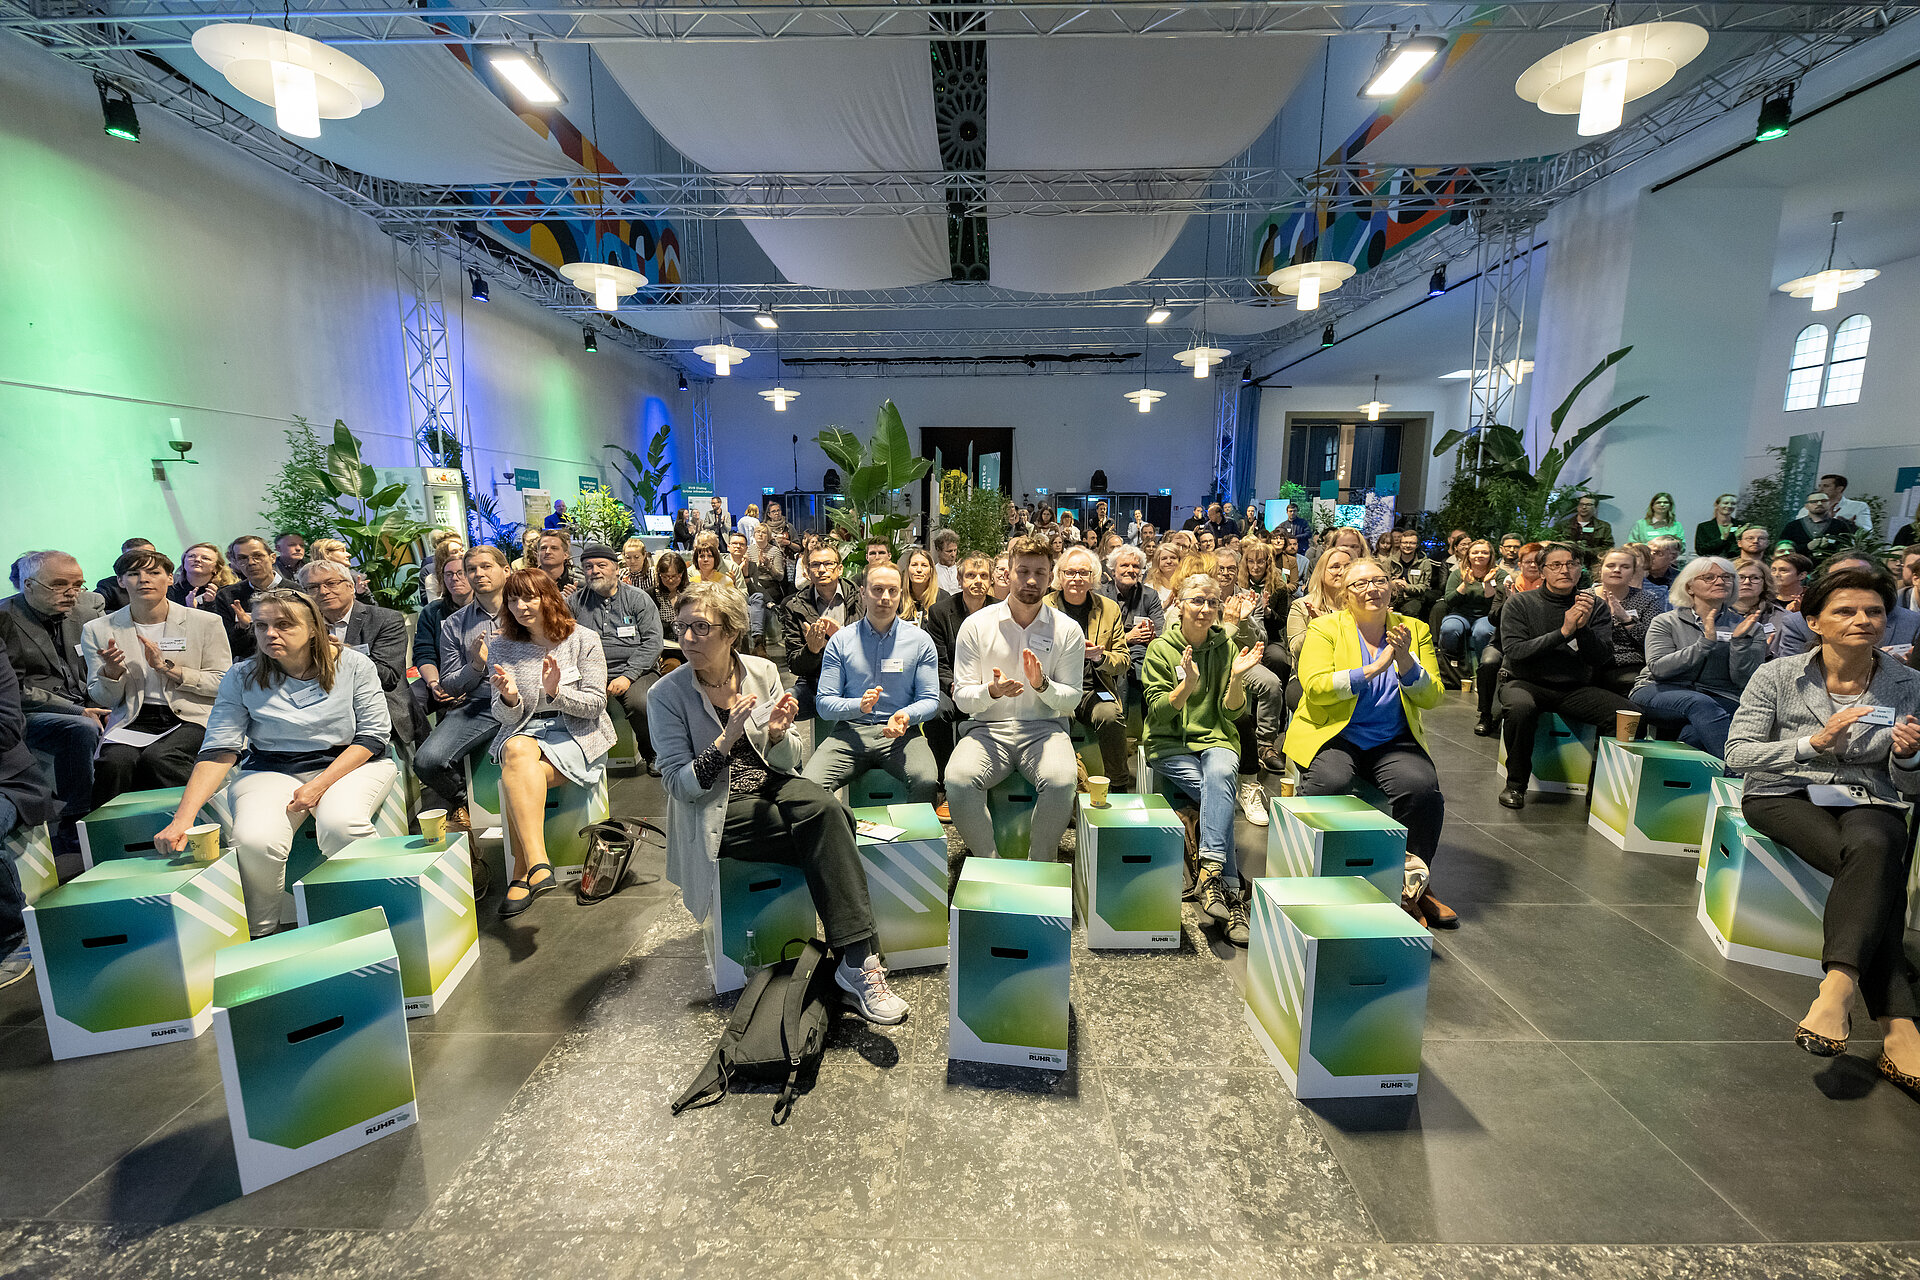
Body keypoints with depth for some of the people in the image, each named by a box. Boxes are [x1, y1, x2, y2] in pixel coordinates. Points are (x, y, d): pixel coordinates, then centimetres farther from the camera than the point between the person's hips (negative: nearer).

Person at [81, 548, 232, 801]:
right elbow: (103, 699, 10)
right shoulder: (98, 630, 10)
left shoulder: (206, 622, 2)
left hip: (191, 718, -2)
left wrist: (166, 666, -12)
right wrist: (111, 671, -11)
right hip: (133, 719, 2)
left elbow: (223, 684, -3)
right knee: (115, 761, -29)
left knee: (157, 757, -31)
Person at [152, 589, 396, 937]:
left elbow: (373, 733, -6)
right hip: (272, 771, 2)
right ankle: (260, 937, 0)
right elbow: (219, 750, -5)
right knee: (255, 841, -29)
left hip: (350, 764, -2)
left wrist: (320, 785, -16)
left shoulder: (354, 664, -4)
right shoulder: (241, 678, 1)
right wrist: (183, 819, -17)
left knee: (340, 824, -34)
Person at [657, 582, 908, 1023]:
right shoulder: (668, 694, -8)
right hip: (716, 811, -3)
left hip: (771, 787, 3)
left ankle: (857, 961, -27)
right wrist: (727, 740, -27)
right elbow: (681, 785, -12)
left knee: (822, 806, -31)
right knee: (826, 833, -26)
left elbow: (788, 763, 3)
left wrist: (778, 735, -20)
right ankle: (857, 961, -15)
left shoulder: (762, 671, 0)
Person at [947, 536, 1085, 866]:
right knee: (958, 780, -31)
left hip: (1045, 727, 0)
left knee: (1061, 782, -33)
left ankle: (1041, 865, -7)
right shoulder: (976, 625, 3)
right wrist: (992, 691, -22)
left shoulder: (1067, 630, 4)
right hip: (989, 728, 0)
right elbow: (961, 697, 0)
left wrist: (1042, 685, -16)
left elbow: (1072, 699, 5)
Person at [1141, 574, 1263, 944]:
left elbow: (1232, 712, 4)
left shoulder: (1226, 648, 8)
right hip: (1170, 744, -1)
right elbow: (1159, 712, -8)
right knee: (1219, 793, -27)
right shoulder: (1161, 649, -1)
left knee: (1220, 774, -33)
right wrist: (1189, 683, -24)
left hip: (1216, 739, 2)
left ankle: (1210, 876, -36)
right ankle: (1232, 893, -20)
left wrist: (1235, 677, -14)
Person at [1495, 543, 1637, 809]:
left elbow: (1602, 658, -2)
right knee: (1521, 707, -37)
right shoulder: (1520, 604, 0)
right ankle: (1516, 784, -17)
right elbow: (1514, 651, -13)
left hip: (1575, 688, 4)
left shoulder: (1595, 607, 8)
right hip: (1526, 683, -3)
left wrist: (1584, 628, -19)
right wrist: (1563, 632, -18)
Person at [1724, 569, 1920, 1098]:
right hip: (1785, 796, -2)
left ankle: (1837, 989, -39)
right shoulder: (1777, 676, -3)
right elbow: (1736, 752, -8)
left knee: (1874, 848, -34)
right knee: (1875, 870, -30)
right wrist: (1813, 742, -21)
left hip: (1868, 801, 2)